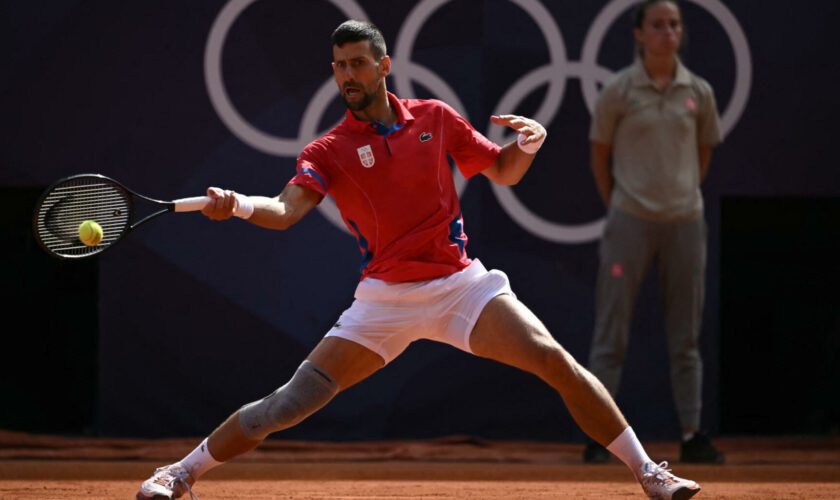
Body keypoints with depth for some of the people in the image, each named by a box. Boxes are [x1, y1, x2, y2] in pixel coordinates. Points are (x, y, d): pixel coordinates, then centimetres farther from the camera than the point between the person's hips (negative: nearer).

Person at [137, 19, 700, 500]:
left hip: (460, 283, 1)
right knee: (290, 403, -8)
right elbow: (285, 210, -17)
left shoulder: (435, 119, 5)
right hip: (384, 299, -1)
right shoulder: (328, 152, -1)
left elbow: (503, 171, 15)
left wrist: (528, 143, -8)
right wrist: (238, 205, -39)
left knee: (556, 363, -15)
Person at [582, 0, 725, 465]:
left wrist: (687, 196, 13)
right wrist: (617, 208, 5)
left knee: (686, 335, 7)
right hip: (630, 222, -3)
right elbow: (600, 154, 5)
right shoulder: (618, 91, -4)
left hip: (685, 222, 3)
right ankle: (599, 435, 1)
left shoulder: (699, 92, 4)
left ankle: (692, 434, 12)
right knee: (611, 332, -2)